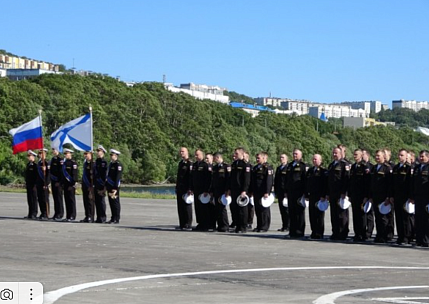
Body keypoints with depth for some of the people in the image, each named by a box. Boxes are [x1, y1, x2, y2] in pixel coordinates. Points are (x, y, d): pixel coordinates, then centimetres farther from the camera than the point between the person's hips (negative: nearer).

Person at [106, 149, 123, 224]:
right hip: (110, 186, 9)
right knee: (111, 202, 11)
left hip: (114, 187, -9)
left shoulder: (118, 164, -11)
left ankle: (116, 219, -2)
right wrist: (106, 186, 19)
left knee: (115, 202, -5)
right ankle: (113, 218, 16)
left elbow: (118, 177, -17)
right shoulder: (111, 164, 17)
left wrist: (115, 187, -21)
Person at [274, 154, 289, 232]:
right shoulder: (278, 168, 18)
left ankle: (287, 226, -3)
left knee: (287, 210, -5)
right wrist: (276, 192, 13)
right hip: (280, 193, 7)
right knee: (282, 210, 7)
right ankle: (284, 226, 11)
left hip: (286, 193, -7)